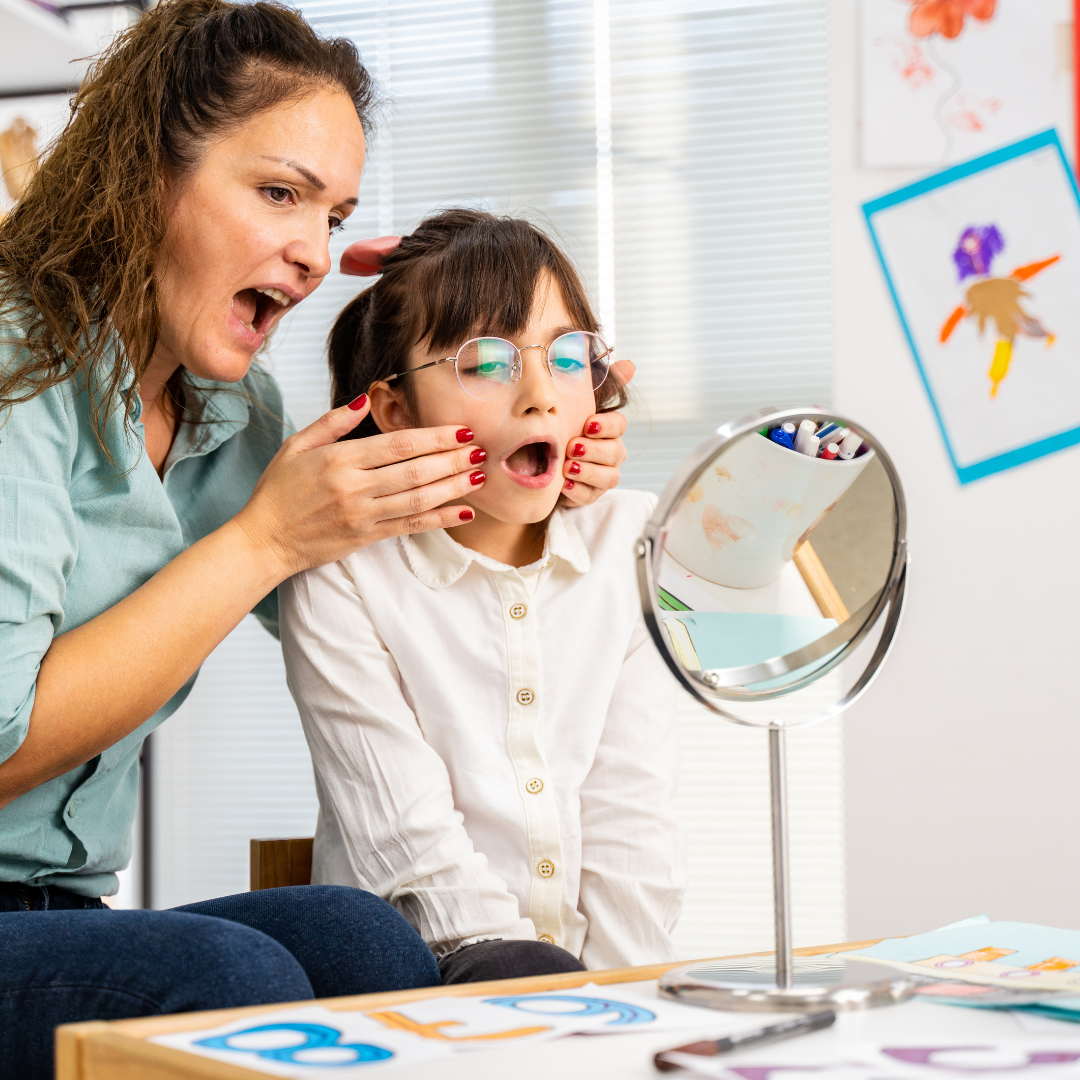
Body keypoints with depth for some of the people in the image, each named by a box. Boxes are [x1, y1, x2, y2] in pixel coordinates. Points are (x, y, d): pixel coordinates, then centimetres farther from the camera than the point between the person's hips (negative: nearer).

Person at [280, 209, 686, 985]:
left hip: (597, 969, 4)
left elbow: (632, 810, 3)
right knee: (525, 977, -34)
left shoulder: (630, 543, 7)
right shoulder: (342, 578, -5)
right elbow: (408, 834, -11)